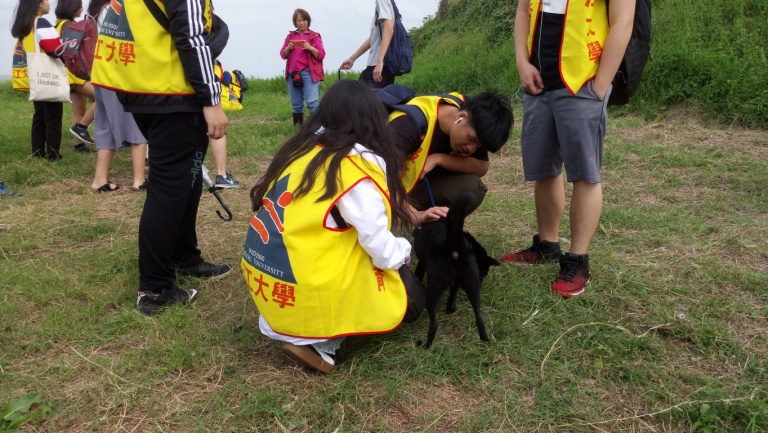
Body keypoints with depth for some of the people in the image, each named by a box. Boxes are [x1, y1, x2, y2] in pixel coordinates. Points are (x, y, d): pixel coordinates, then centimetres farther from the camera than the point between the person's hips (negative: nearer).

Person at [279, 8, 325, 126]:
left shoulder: (314, 36, 4)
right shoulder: (290, 36, 14)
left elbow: (321, 55, -1)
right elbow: (283, 55, 13)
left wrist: (310, 48, -17)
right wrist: (288, 48, -7)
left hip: (309, 73, -4)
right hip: (292, 74, 4)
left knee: (311, 102, -14)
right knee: (296, 104, 6)